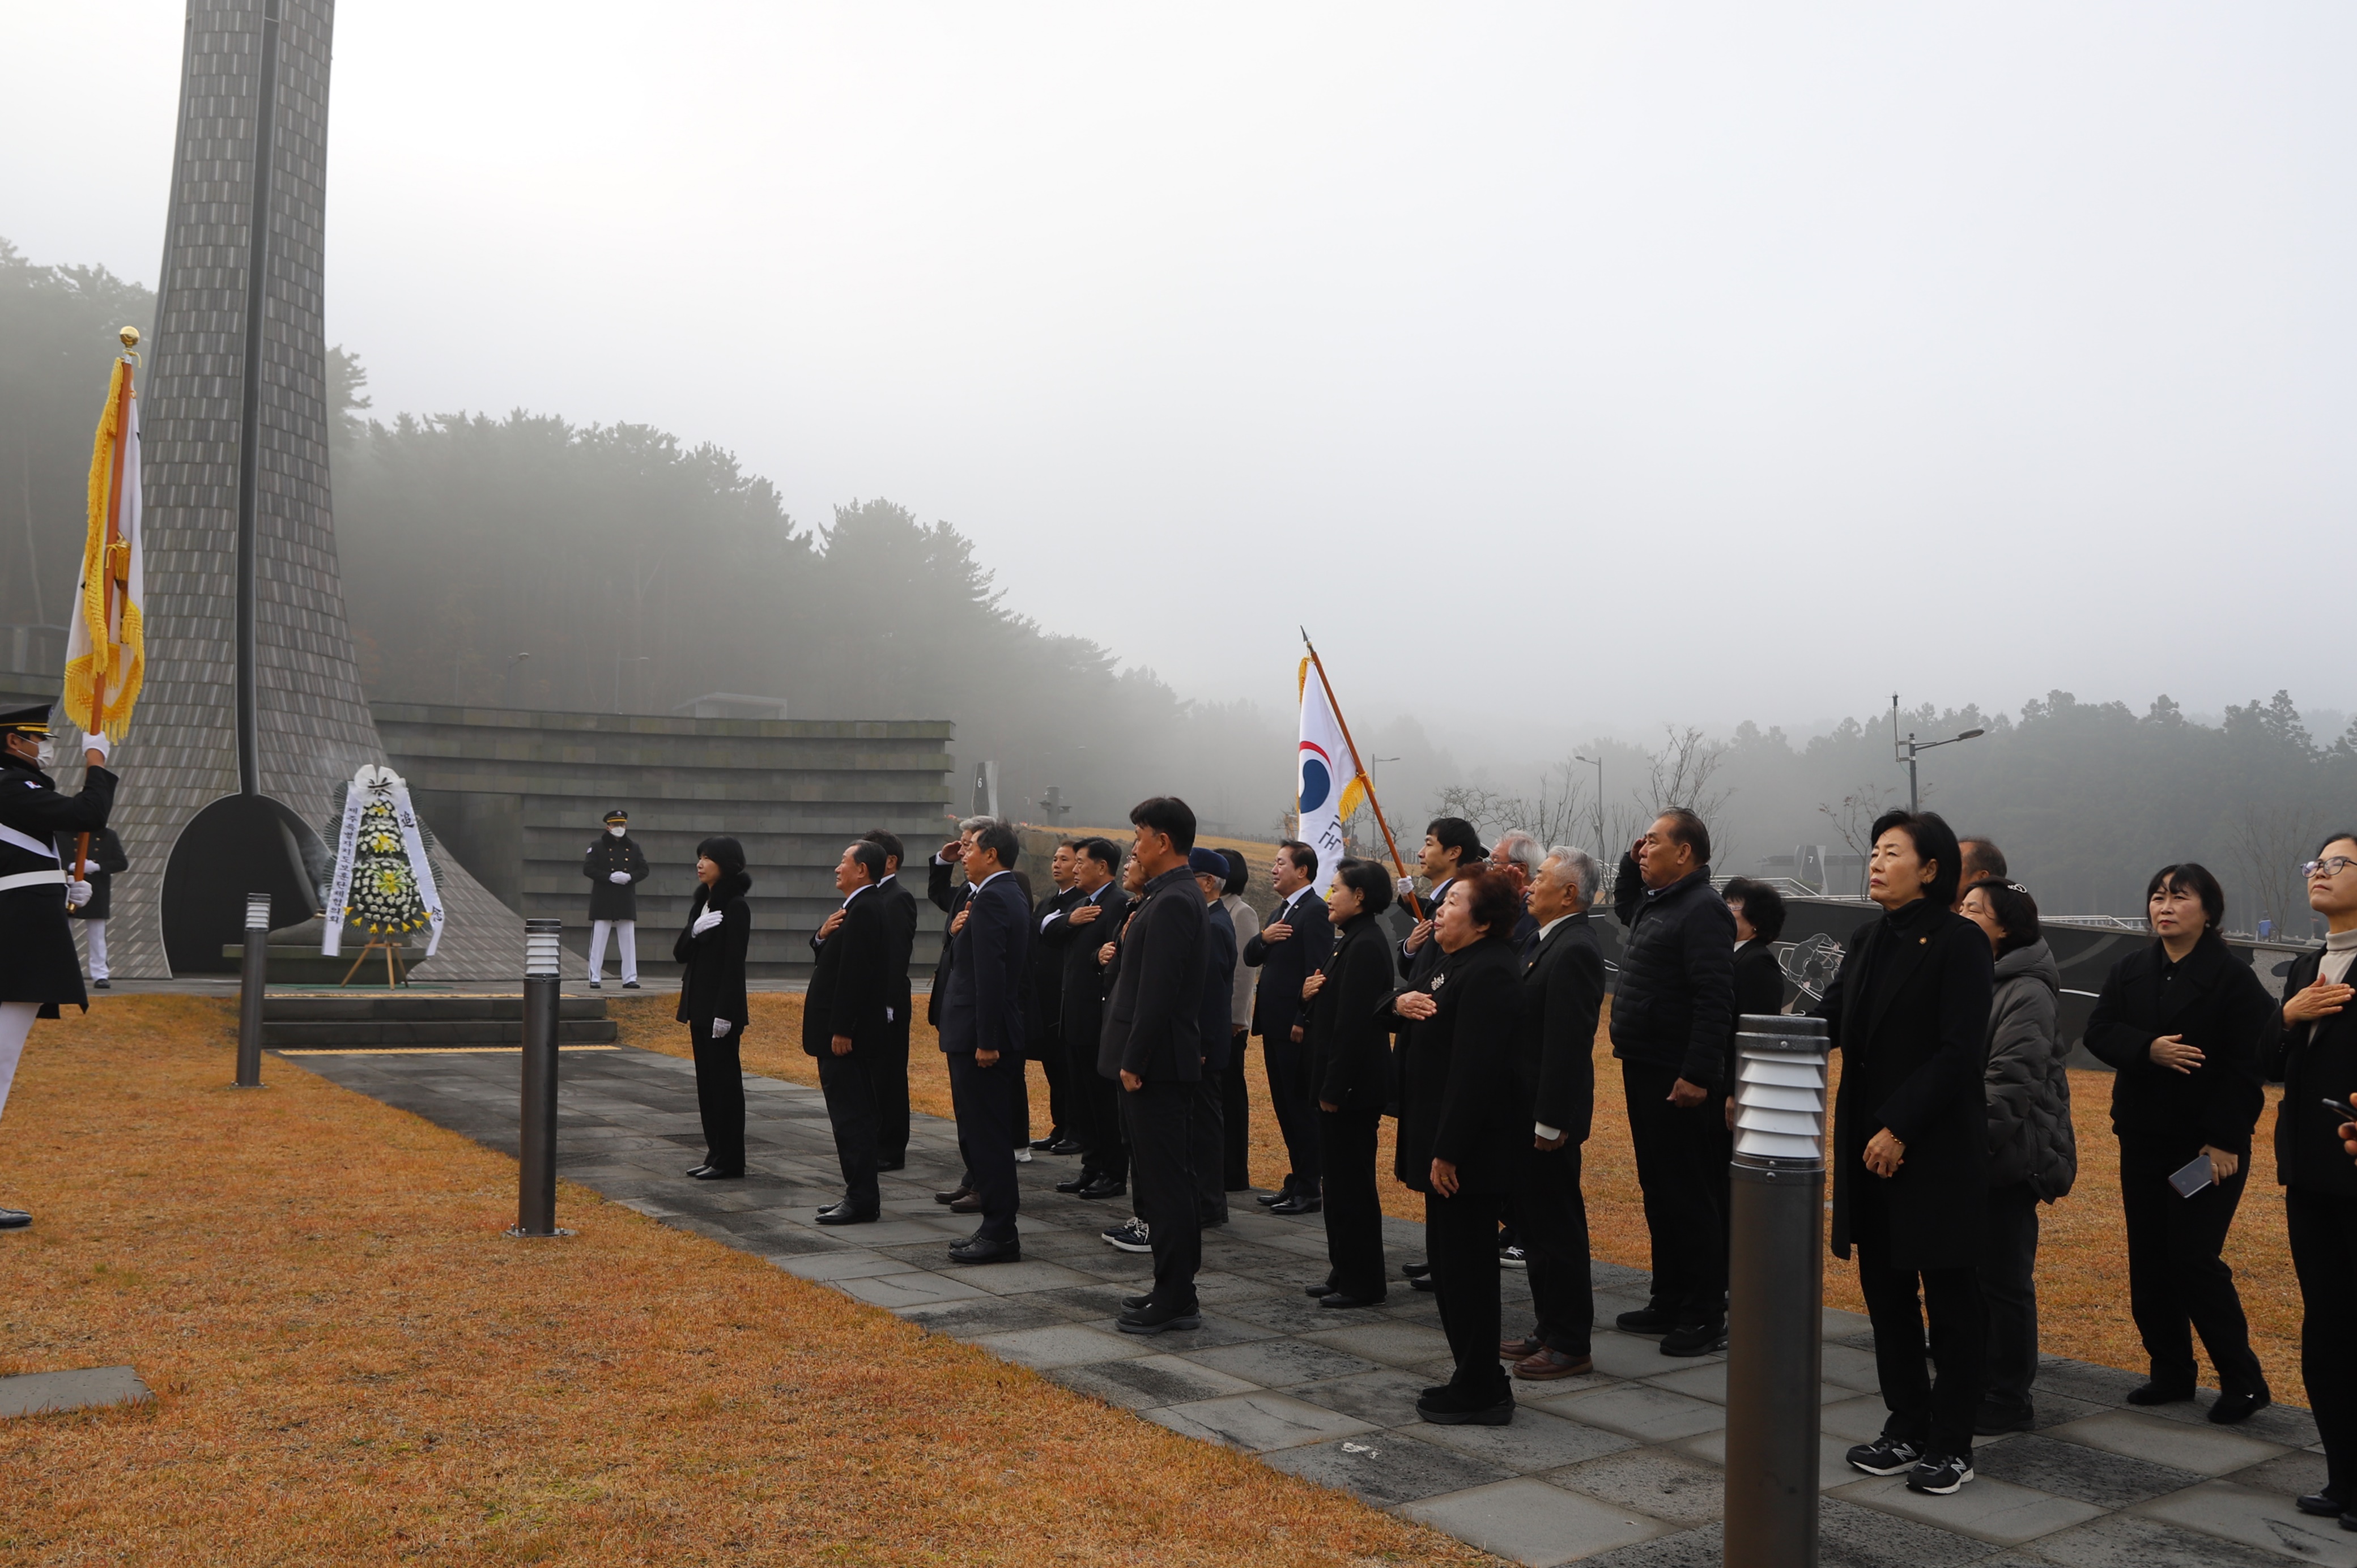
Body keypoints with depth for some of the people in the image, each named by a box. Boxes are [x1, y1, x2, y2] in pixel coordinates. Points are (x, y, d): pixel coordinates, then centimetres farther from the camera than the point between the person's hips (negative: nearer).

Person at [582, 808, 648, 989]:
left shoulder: (633, 847, 10)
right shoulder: (598, 846, 0)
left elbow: (643, 870, 8)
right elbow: (588, 869, -7)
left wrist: (629, 877, -13)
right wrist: (610, 877, -18)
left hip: (626, 901, 3)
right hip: (603, 900, -3)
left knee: (628, 940, 4)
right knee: (598, 941, 0)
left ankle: (630, 978, 9)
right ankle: (595, 978, 5)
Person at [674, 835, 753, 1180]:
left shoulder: (735, 906, -12)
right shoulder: (702, 902, 14)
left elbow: (734, 963, -17)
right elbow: (680, 953, 8)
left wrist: (724, 1013, -20)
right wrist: (693, 931, -13)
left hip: (722, 1007, -9)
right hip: (699, 1005, 9)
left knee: (725, 1080, -3)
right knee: (707, 1081, 12)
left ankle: (730, 1160, 4)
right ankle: (716, 1154, 19)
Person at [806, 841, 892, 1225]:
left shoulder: (863, 910, -18)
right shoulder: (867, 906, 16)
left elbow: (854, 974, -24)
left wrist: (841, 1030, -24)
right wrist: (824, 936, 3)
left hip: (846, 1032, -11)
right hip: (849, 1029, 11)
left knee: (850, 1115, -7)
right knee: (855, 1113, 14)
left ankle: (861, 1200, -4)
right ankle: (860, 1194, 21)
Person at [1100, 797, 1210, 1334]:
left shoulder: (1172, 903, -18)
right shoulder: (1175, 896, 14)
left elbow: (1158, 992, -22)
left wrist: (1133, 1062, -19)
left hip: (1155, 1065, -10)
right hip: (1161, 1062, 10)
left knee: (1164, 1179, -4)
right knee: (1165, 1177, 15)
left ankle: (1175, 1300, 3)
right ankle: (1174, 1288, 23)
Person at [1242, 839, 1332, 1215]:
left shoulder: (1315, 911, -12)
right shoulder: (1278, 912, 19)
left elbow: (1317, 970, -19)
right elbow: (1250, 958, 15)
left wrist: (1303, 1021, -21)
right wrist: (1263, 938, -6)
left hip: (1297, 1028, -9)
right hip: (1274, 1025, 9)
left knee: (1302, 1107, -3)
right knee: (1285, 1107, 14)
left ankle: (1307, 1191, 3)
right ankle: (1296, 1181, 22)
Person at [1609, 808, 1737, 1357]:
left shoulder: (1702, 910, -16)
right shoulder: (1654, 905, 14)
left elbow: (1715, 1001, -24)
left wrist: (1697, 1075, -27)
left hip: (1680, 1082, -10)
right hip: (1645, 1072, 10)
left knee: (1689, 1196, -3)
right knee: (1659, 1193, 17)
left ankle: (1707, 1316, 5)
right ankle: (1669, 1301, 27)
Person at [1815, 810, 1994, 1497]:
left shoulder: (1959, 942, -10)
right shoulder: (1869, 941, 11)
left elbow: (1956, 1052, -16)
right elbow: (1832, 1019, 6)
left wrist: (1900, 1128, -19)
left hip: (1936, 1150, -7)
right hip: (1868, 1143, 7)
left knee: (1949, 1298, 5)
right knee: (1885, 1291, 13)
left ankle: (1952, 1445, 16)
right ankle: (1907, 1429, 26)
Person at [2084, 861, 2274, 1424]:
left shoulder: (2233, 978, -9)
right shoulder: (2129, 972, 8)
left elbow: (2245, 1065, -14)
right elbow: (2098, 1032, -2)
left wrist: (2226, 1140, -18)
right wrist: (2149, 1049, -21)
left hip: (2209, 1147, -6)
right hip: (2143, 1140, 6)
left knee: (2194, 1260, -8)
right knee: (2149, 1261, 9)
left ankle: (2242, 1379, 8)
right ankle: (2171, 1372, 21)